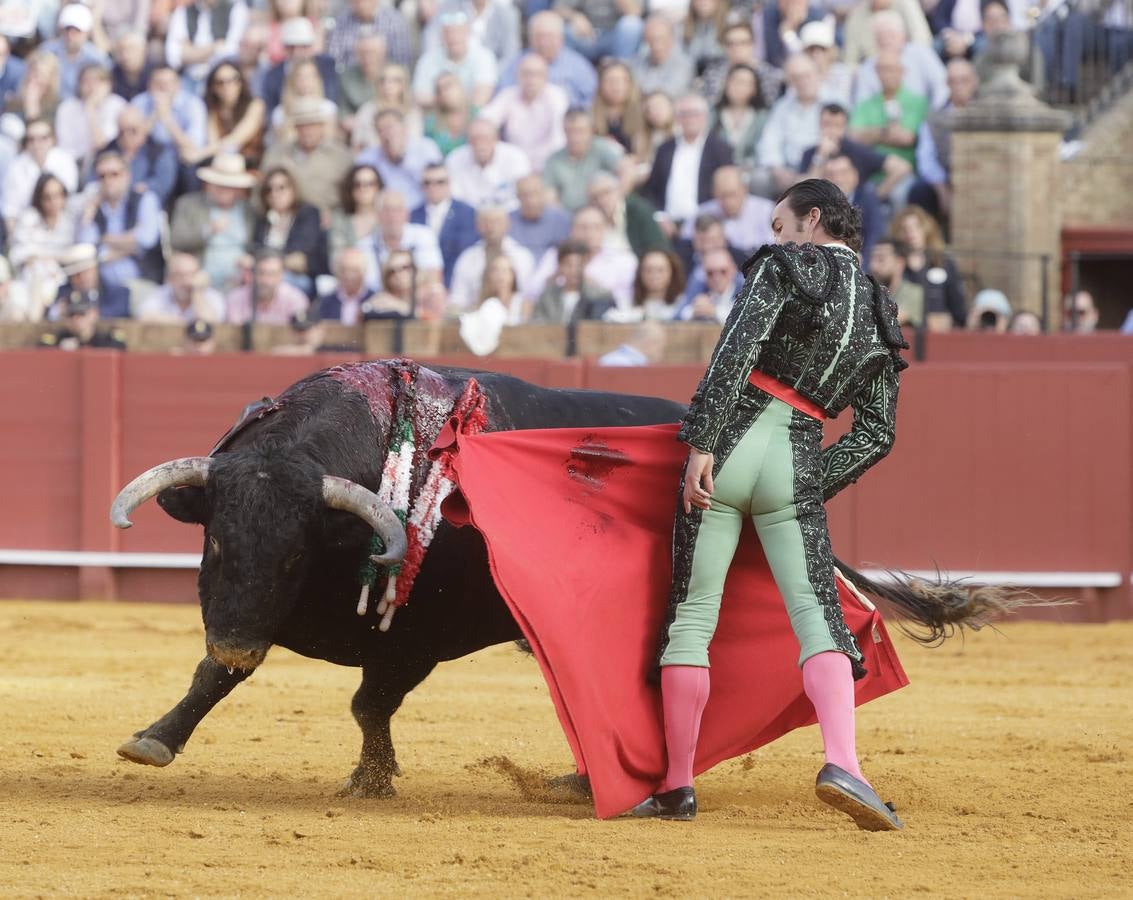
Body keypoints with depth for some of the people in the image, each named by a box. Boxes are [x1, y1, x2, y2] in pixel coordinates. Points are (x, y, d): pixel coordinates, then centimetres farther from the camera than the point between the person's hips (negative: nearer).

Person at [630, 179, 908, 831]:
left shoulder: (786, 265, 2)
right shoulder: (880, 317, 18)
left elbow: (737, 347, -13)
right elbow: (877, 435, 15)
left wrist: (702, 441, -18)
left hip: (730, 445, -3)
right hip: (797, 468, 3)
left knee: (692, 615, 5)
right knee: (818, 616, -3)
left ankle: (676, 787, 7)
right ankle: (843, 764, -27)